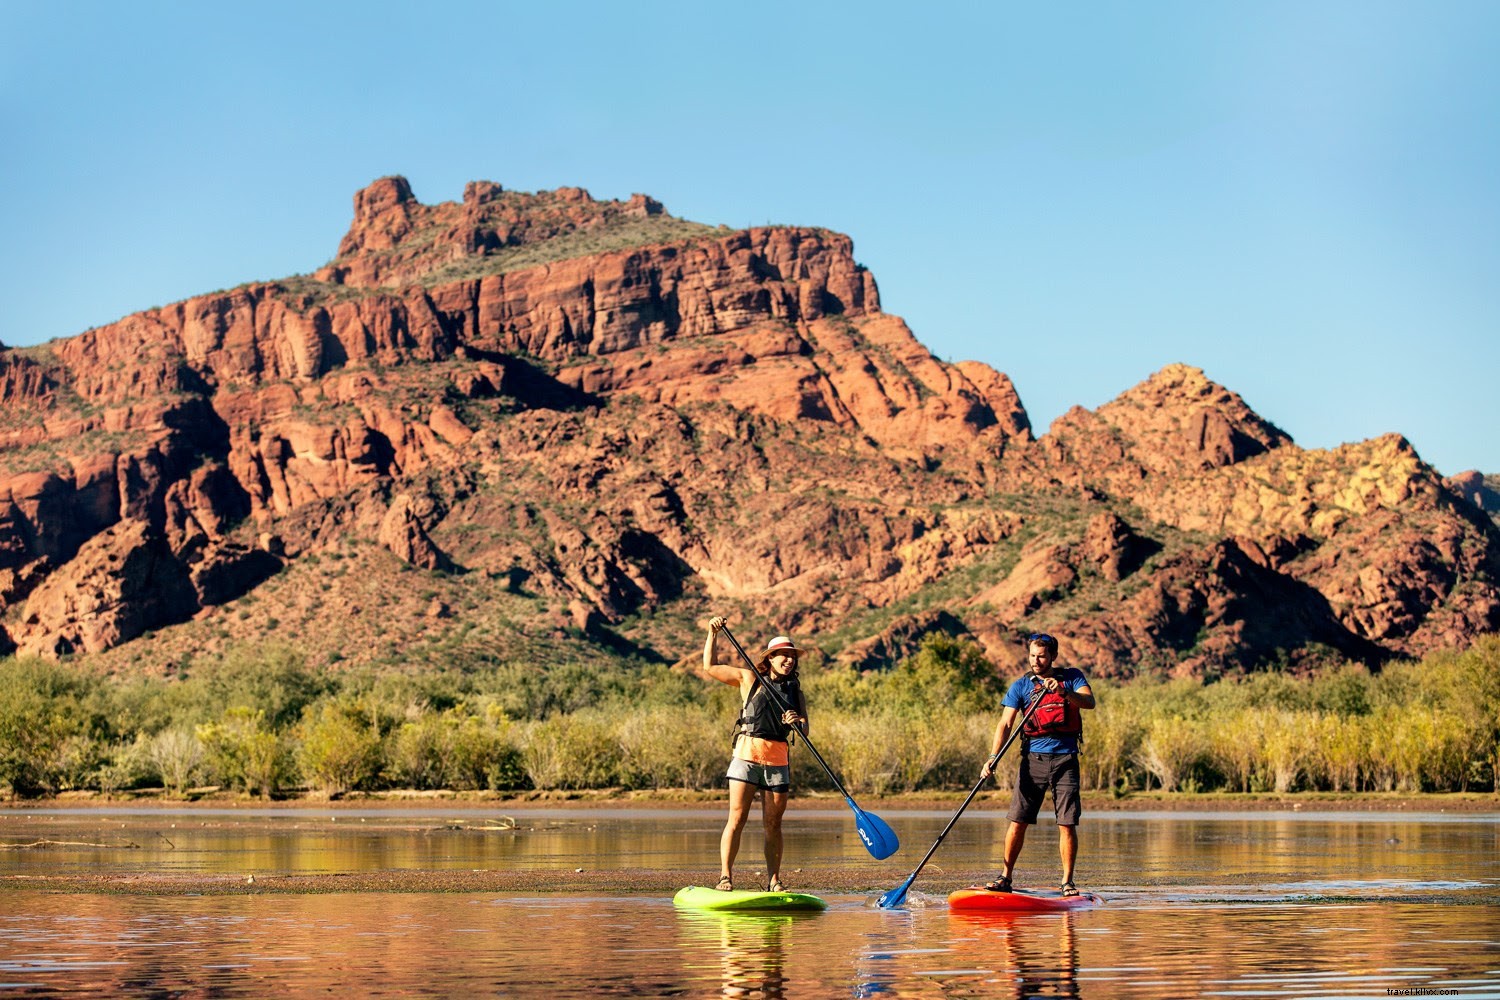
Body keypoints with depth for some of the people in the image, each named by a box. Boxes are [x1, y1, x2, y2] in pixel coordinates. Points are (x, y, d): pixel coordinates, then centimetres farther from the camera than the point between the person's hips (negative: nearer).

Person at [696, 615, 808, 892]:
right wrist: (713, 634, 3)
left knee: (773, 823, 4)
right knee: (737, 819, -9)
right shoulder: (749, 679, 8)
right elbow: (710, 667, 11)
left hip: (778, 760, 3)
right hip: (747, 755, -3)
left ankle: (774, 880, 8)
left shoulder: (795, 691, 16)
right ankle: (725, 876, -9)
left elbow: (804, 729, 7)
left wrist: (798, 722, -16)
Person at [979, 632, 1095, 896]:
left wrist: (1063, 691, -28)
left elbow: (1089, 702, -11)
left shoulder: (1072, 677, 6)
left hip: (1065, 758, -1)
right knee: (1018, 821, -4)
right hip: (1034, 757, 1)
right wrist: (993, 758, -16)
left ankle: (1067, 882, 7)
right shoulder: (1021, 686, 6)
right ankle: (1005, 877, 5)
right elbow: (1005, 724, -3)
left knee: (1067, 824, -3)